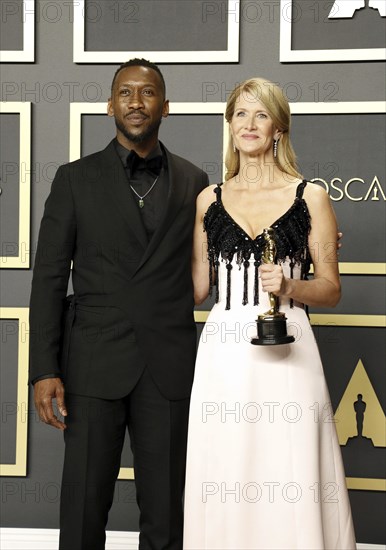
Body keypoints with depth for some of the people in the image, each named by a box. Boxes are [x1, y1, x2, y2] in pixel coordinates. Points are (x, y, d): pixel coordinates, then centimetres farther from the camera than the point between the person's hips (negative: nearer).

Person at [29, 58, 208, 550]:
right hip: (94, 365, -1)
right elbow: (49, 278, 1)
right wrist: (44, 370, -6)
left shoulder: (194, 183, 8)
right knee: (84, 507, 6)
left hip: (170, 369, 1)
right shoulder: (75, 179, 4)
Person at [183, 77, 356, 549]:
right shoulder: (209, 200, 11)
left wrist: (289, 286, -12)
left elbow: (330, 289, 4)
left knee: (289, 482, -2)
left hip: (285, 351, -2)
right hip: (224, 353, 2)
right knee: (223, 481, 3)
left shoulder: (310, 197, 4)